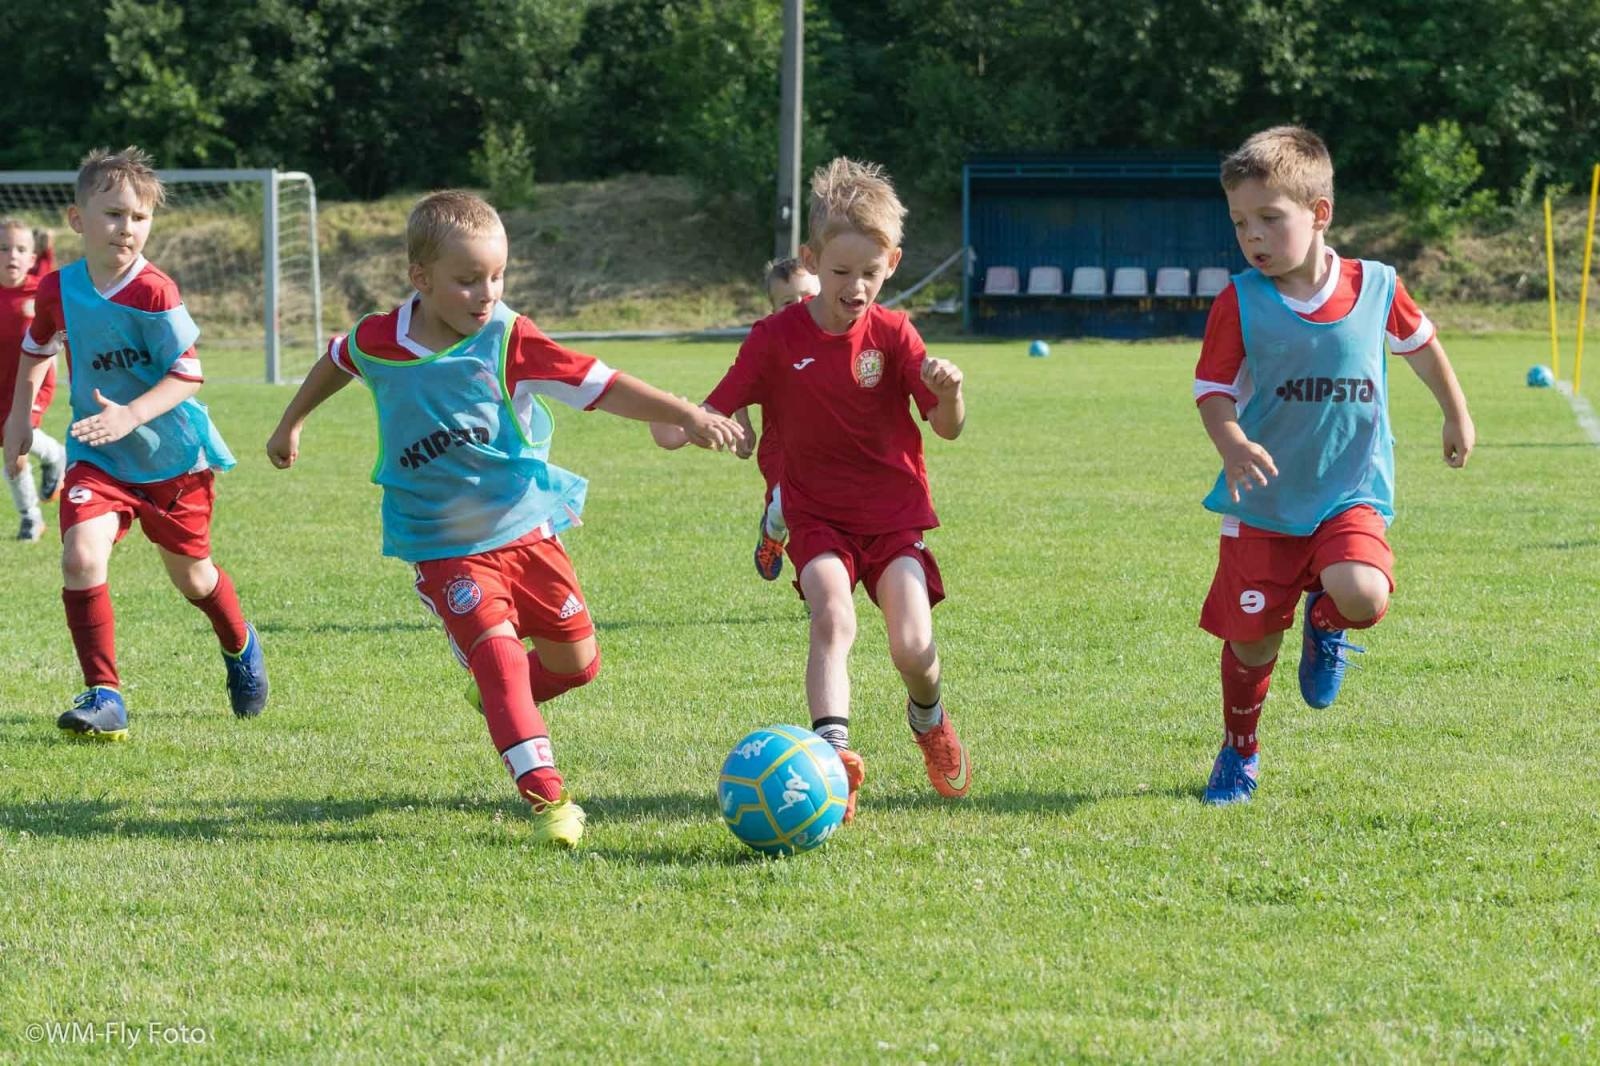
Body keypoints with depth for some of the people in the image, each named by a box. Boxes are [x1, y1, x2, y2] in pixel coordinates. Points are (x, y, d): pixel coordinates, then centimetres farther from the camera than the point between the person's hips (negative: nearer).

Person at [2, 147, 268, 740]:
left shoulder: (154, 293, -20)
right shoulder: (58, 289, -5)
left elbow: (188, 375, -20)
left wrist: (131, 415, -34)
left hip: (172, 454, -3)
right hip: (98, 458, 3)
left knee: (190, 575, 15)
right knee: (81, 557, -21)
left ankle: (241, 649, 48)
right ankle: (104, 696, -13)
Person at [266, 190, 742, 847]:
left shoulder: (510, 342, -14)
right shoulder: (380, 342, -9)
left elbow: (602, 387, -20)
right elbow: (337, 361, 16)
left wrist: (686, 415, -32)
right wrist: (291, 424, 31)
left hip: (525, 528, 2)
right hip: (444, 546, -2)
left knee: (577, 662, 9)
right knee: (497, 646, -22)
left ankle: (497, 699, 40)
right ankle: (544, 795, -23)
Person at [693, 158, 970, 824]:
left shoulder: (892, 335, -4)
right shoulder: (777, 338, -4)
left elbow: (949, 429, -7)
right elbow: (720, 410, -4)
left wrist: (948, 391, -31)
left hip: (893, 511, 0)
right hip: (816, 515, 0)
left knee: (913, 649, -11)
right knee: (833, 618, -27)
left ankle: (929, 719, 24)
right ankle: (833, 754, -37)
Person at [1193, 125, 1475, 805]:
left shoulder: (1376, 288, -5)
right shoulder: (1239, 304, -9)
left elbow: (1419, 343, 15)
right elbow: (1212, 390, -6)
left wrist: (1457, 417, 25)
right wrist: (1233, 447, -26)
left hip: (1350, 496, 0)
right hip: (1263, 503, 0)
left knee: (1363, 596, -28)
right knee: (1251, 641, 3)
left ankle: (1327, 622, 11)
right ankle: (1238, 752, 31)